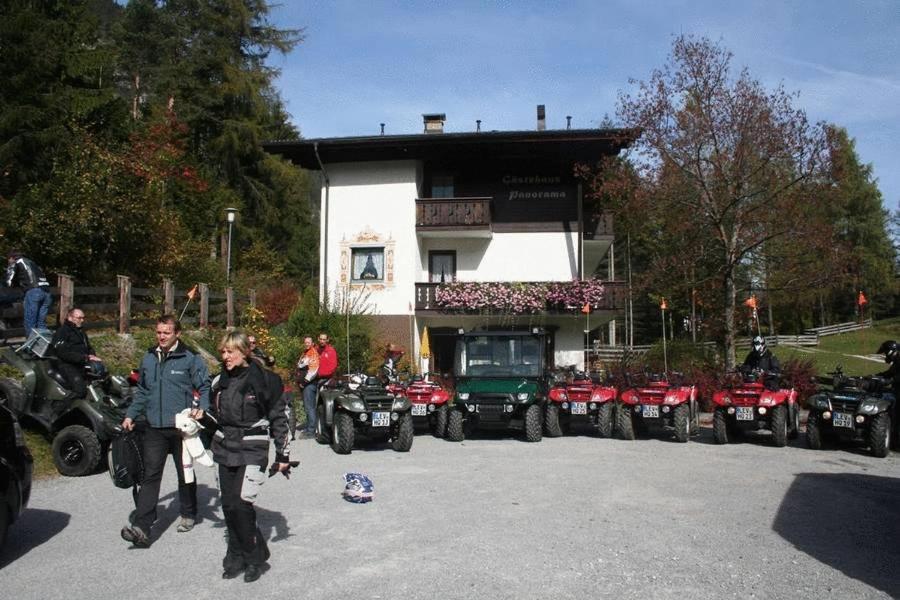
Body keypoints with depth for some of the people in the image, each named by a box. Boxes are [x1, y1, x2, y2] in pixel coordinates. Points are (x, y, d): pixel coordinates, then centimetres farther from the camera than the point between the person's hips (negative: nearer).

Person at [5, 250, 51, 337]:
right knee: (42, 323, 10)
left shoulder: (15, 264, 14)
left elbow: (9, 283, 14)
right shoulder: (31, 262, 32)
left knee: (30, 323, 0)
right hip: (46, 291, 6)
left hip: (33, 291, -6)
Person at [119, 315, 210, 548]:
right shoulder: (149, 358, 9)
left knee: (185, 474, 13)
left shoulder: (190, 360, -7)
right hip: (154, 428, 3)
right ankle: (141, 528, -6)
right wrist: (131, 415, 12)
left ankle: (189, 515, 31)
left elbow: (205, 388, -4)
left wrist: (201, 409, -20)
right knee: (150, 475, -4)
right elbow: (142, 391, 19)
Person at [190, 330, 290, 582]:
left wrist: (283, 455, -5)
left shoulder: (263, 380, -10)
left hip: (252, 451, -6)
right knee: (229, 505, 6)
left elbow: (279, 419, -5)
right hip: (225, 449, 6)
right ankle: (237, 557, 22)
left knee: (241, 503, -12)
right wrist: (203, 416, -2)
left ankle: (256, 556, 7)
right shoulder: (221, 381, 8)